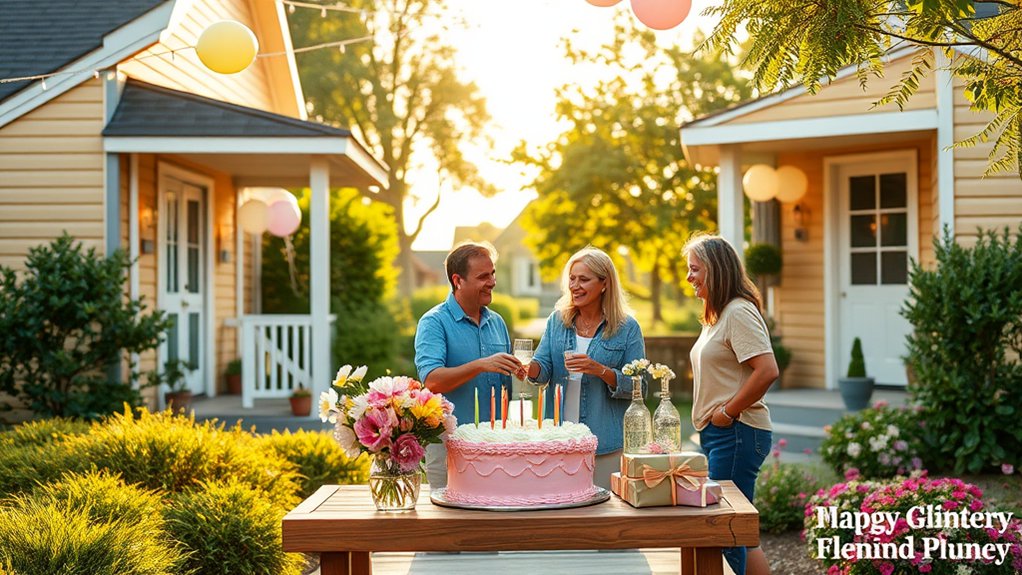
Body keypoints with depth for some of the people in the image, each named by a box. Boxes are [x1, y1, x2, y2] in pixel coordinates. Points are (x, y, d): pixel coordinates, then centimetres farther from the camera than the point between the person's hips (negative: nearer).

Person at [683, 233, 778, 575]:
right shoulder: (718, 315, 17)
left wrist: (728, 412, -17)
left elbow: (767, 371, -24)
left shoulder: (738, 313, -14)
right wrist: (711, 418, 10)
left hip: (736, 433, -10)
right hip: (718, 433, 10)